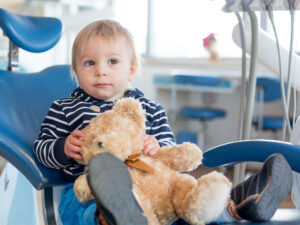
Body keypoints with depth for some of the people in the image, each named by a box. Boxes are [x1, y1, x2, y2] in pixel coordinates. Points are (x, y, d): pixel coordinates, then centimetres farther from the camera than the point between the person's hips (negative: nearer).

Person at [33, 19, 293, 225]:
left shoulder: (151, 110, 18)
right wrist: (64, 149, -10)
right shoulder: (65, 109, 14)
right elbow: (42, 147, 13)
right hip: (85, 192, -4)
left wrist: (158, 148, -10)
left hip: (146, 185, 4)